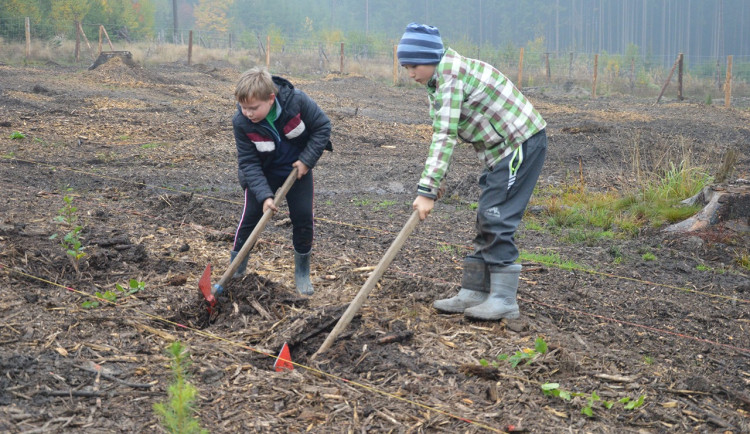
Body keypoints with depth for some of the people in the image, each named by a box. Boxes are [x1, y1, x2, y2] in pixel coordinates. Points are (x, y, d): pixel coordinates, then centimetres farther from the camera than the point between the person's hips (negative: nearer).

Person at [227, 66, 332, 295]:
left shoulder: (297, 101, -29)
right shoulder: (241, 122, -26)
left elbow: (323, 126, -14)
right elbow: (248, 162, -21)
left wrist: (307, 159, -19)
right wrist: (264, 195, -31)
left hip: (298, 168, 0)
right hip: (263, 173, 0)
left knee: (303, 217, -1)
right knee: (250, 216, -4)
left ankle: (302, 273, 16)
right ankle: (234, 271, 12)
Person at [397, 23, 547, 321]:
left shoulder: (451, 75, -21)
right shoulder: (438, 80, 11)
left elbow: (445, 136, -27)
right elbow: (442, 133, 14)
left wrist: (427, 190, -29)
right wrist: (432, 182, 6)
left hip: (522, 143, -10)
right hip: (503, 148, 10)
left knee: (497, 218, -10)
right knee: (486, 220, 11)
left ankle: (504, 300, -3)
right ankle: (473, 292, 16)